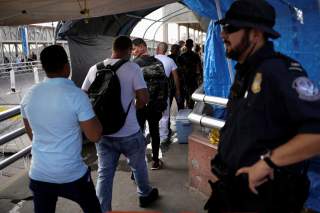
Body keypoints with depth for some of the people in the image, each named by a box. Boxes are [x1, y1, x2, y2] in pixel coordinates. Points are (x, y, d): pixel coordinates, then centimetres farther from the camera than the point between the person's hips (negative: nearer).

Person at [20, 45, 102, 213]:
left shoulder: (28, 96, -2)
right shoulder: (76, 95, -19)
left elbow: (31, 134, 12)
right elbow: (95, 136, -16)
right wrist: (93, 114, 1)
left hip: (38, 174, 4)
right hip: (72, 174, -4)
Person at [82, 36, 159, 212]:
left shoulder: (94, 69, 0)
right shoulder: (132, 68, -13)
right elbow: (144, 98, -18)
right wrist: (135, 106, 3)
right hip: (128, 132, -3)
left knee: (104, 174, 12)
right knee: (138, 166, 22)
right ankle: (145, 195, 45)